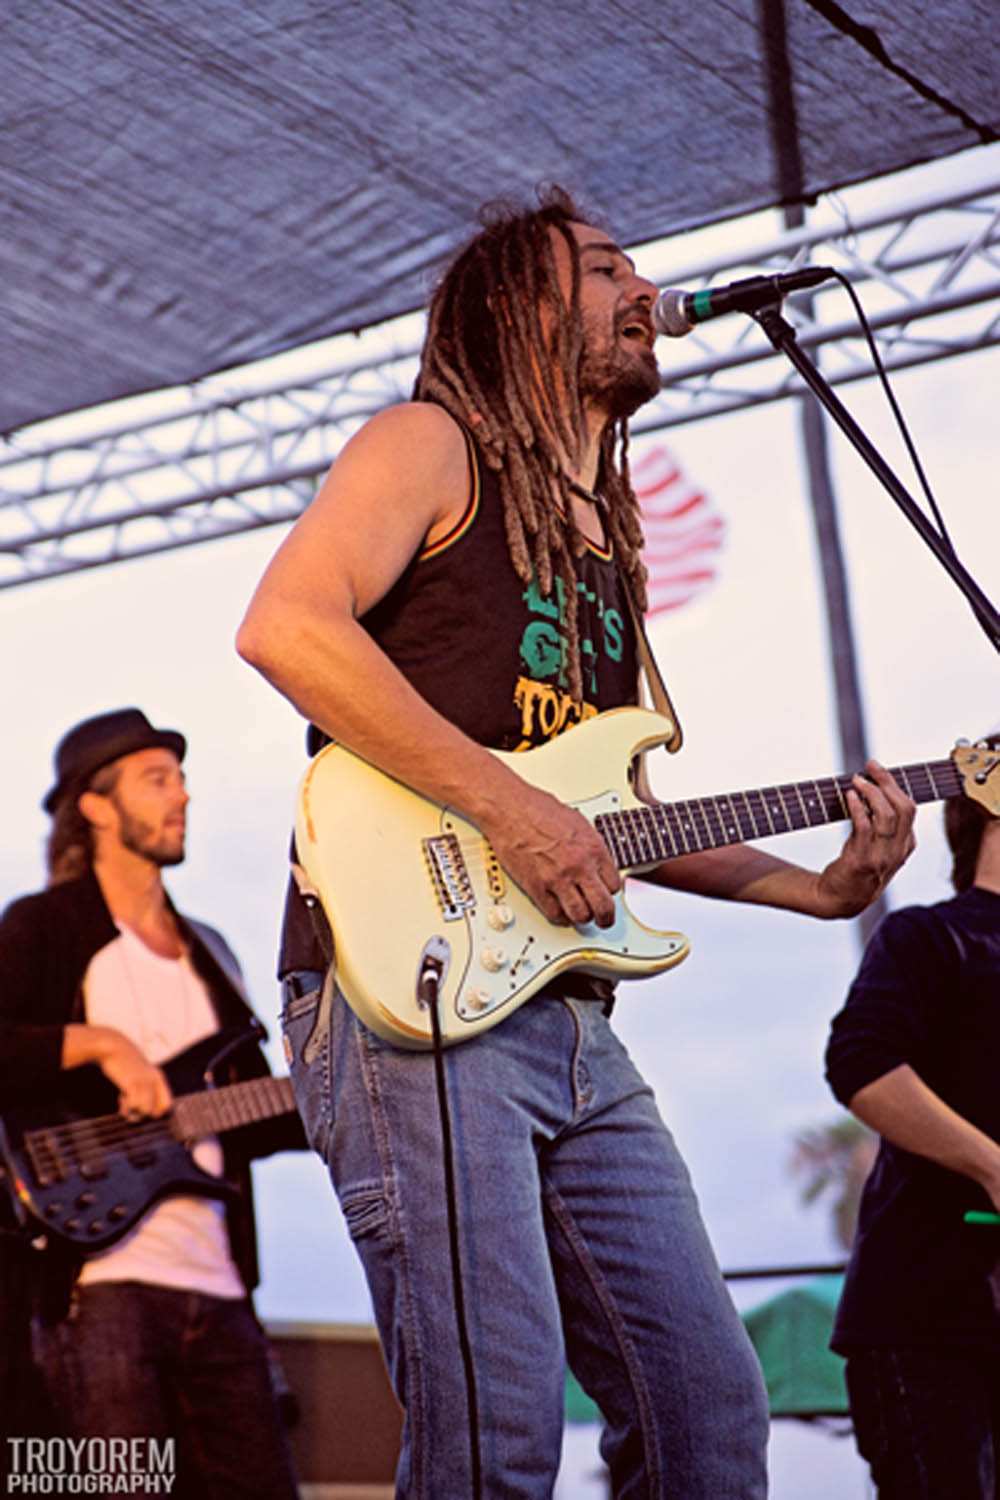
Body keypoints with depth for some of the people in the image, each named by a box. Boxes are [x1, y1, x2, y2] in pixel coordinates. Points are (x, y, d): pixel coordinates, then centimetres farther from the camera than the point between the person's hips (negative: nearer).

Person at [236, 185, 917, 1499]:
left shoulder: (605, 540, 27)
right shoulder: (433, 445, 3)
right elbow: (287, 626, -15)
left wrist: (823, 888, 17)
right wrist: (507, 804, -17)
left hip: (569, 1019, 8)